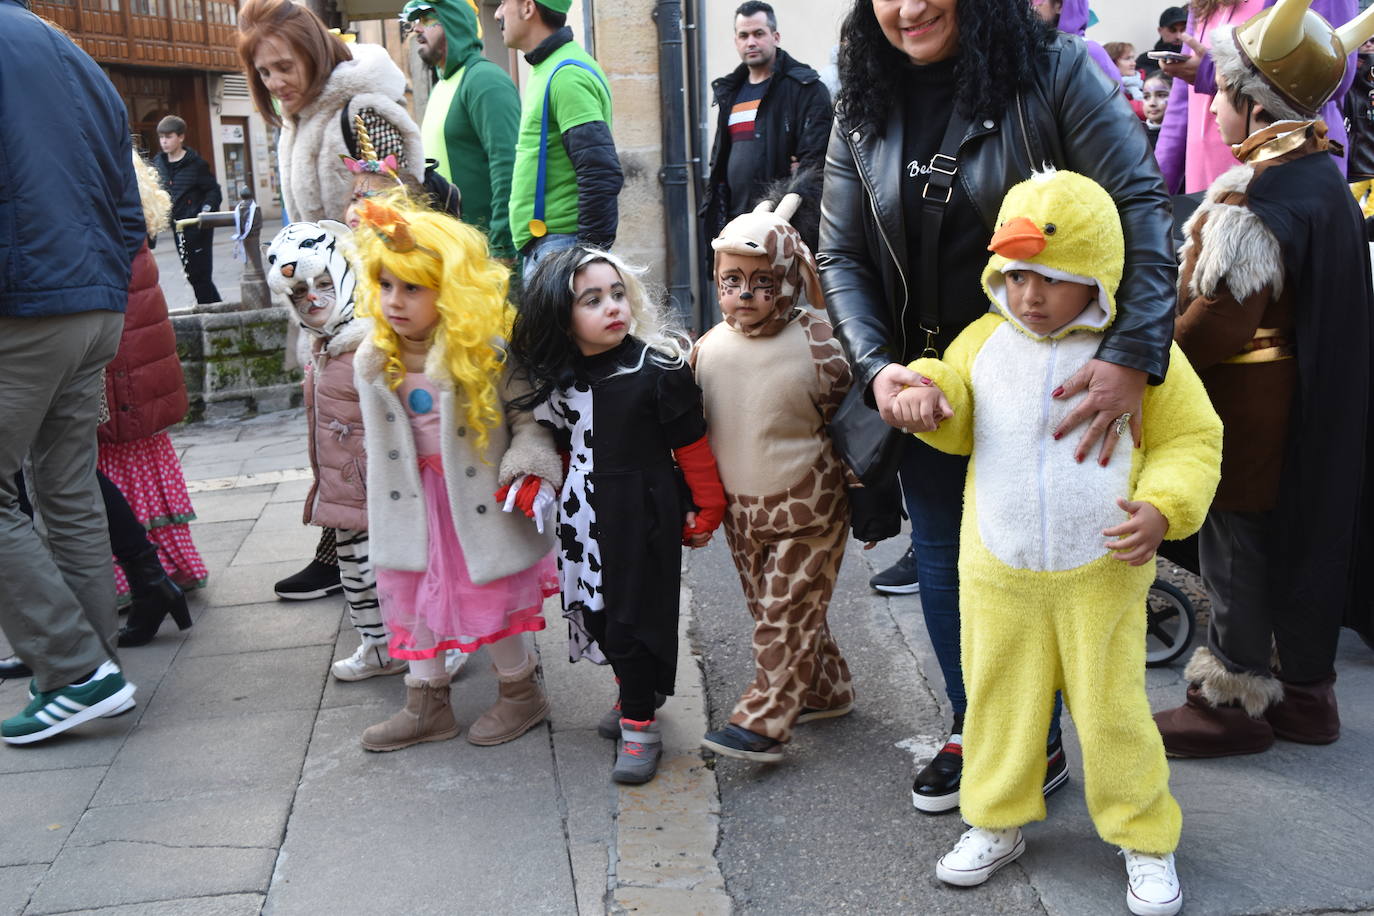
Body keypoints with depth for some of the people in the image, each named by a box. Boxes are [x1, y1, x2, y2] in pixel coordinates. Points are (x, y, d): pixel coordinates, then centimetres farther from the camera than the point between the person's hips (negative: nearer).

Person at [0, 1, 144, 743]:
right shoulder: (81, 64, 19)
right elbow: (129, 214, 19)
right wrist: (105, 296, 19)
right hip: (96, 313, 8)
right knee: (72, 494, 12)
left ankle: (78, 670, -2)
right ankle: (92, 671, 17)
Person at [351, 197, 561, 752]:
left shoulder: (486, 352, -17)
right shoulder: (374, 361, 0)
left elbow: (529, 415, -10)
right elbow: (377, 441, 12)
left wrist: (531, 465, -24)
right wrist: (383, 506, 14)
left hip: (479, 497, -6)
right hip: (414, 501, 6)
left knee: (487, 599, 4)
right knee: (411, 596, 14)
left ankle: (521, 692, 29)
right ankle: (427, 706, 31)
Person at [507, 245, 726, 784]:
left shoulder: (657, 369, -17)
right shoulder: (553, 377, -1)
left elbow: (691, 444, -9)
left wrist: (706, 512, -3)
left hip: (643, 513, -5)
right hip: (584, 516, 6)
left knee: (633, 615, 0)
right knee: (596, 610, 15)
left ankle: (639, 726, 17)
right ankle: (634, 691, 40)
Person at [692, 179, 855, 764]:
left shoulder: (816, 345, -16)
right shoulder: (708, 349, -2)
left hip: (808, 507, -6)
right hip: (741, 509, 6)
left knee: (787, 612, -2)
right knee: (769, 608, 15)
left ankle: (762, 722, 4)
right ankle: (826, 691, 33)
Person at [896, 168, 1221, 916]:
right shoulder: (984, 341, 0)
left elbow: (1191, 440, -1)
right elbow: (957, 426, 13)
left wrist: (1162, 508, -18)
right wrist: (927, 395, -11)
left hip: (1102, 576, -3)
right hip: (997, 574, 3)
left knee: (1111, 711, 8)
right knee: (999, 701, 15)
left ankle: (1145, 841, 29)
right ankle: (996, 823, 35)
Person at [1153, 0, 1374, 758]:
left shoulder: (1253, 195, -22)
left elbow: (1223, 317, -24)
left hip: (1246, 409, -9)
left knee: (1233, 552, 3)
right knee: (1303, 539, 17)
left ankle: (1233, 698, 16)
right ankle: (1305, 689, 30)